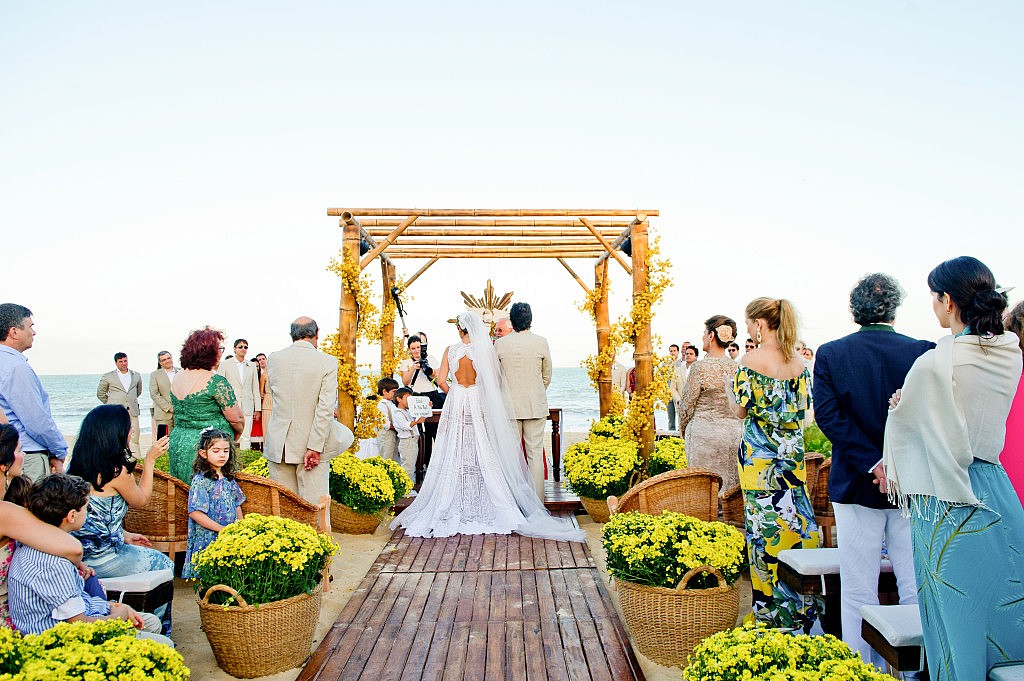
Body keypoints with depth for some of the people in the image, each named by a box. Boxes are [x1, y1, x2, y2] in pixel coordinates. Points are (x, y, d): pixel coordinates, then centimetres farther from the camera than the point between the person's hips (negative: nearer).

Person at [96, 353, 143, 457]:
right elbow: (100, 393, 12)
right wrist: (110, 404, 9)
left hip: (132, 412, 2)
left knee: (134, 439, -2)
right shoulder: (107, 377, 3)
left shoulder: (136, 375, 12)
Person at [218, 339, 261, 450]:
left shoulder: (251, 367, 14)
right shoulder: (225, 364, 6)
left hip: (247, 408, 2)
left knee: (246, 437, 0)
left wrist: (258, 409, 10)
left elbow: (256, 389, 14)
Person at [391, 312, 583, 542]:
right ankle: (485, 507, 7)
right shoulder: (485, 350, -4)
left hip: (456, 403, 1)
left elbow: (441, 381, -3)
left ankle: (455, 507, 10)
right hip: (479, 403, -1)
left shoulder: (451, 350, -1)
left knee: (454, 455, 6)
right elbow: (497, 380, -3)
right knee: (483, 455, 4)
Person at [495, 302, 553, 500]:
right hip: (536, 404, 0)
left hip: (509, 405, 1)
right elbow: (547, 376, 5)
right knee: (535, 452, 5)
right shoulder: (541, 342, -5)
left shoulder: (500, 344, -4)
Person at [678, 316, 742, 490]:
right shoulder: (737, 368, 1)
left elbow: (687, 403, -6)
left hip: (704, 432, -5)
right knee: (732, 483, 11)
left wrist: (682, 427, 10)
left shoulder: (700, 367, -13)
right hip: (734, 431, 5)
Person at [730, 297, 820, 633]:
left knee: (766, 525, 2)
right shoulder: (799, 361, 5)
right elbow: (803, 406, 9)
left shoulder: (752, 359, -12)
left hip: (760, 454, -6)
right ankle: (804, 603, 21)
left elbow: (741, 409, -10)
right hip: (793, 453, 6)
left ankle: (771, 606, 12)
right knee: (796, 519, 12)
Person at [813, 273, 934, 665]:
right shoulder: (924, 353, -6)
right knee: (917, 591, 12)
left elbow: (827, 413, -13)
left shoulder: (829, 354, -4)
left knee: (858, 593, 10)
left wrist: (873, 464, -13)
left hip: (856, 485, 0)